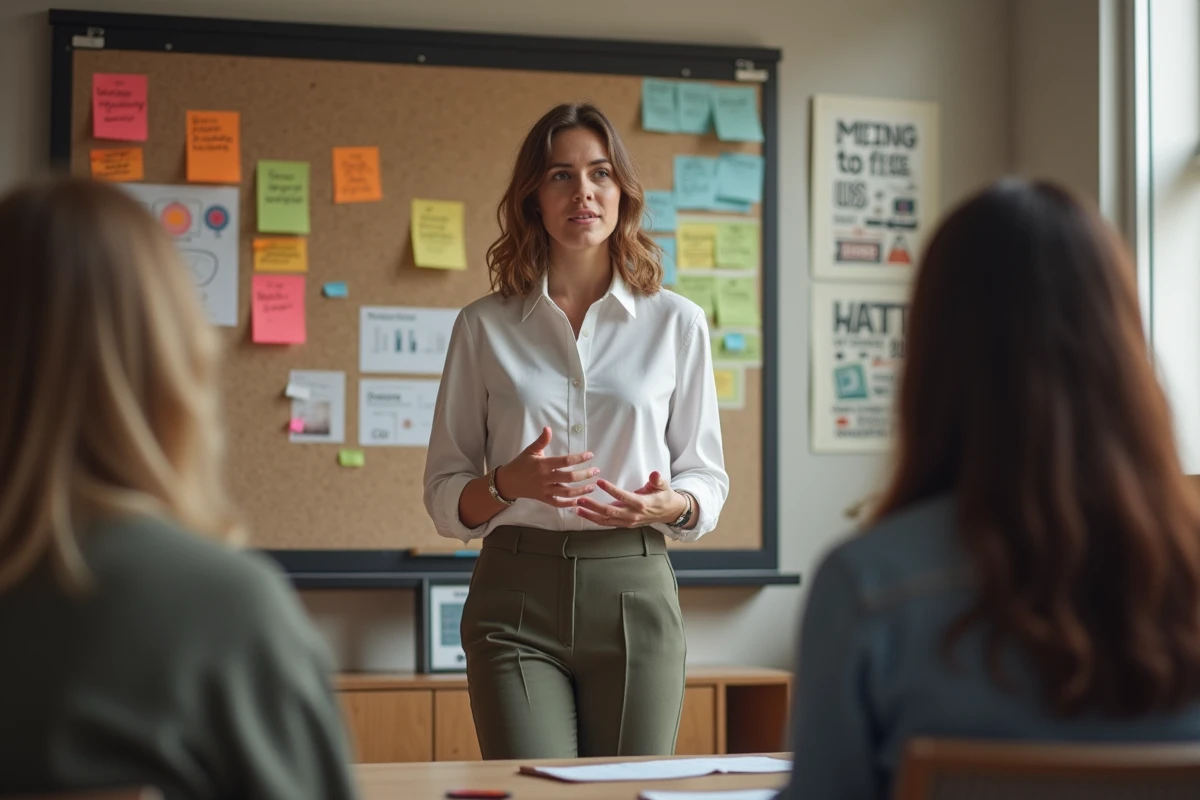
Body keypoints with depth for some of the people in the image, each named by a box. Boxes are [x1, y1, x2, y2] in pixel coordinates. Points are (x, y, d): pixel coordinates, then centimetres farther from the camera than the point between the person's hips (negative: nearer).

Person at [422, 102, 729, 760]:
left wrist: (670, 504, -10)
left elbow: (708, 478, 12)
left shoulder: (677, 323, 8)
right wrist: (508, 484, -13)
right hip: (517, 592, -1)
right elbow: (444, 496, 8)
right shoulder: (483, 327, 6)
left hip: (634, 590, 1)